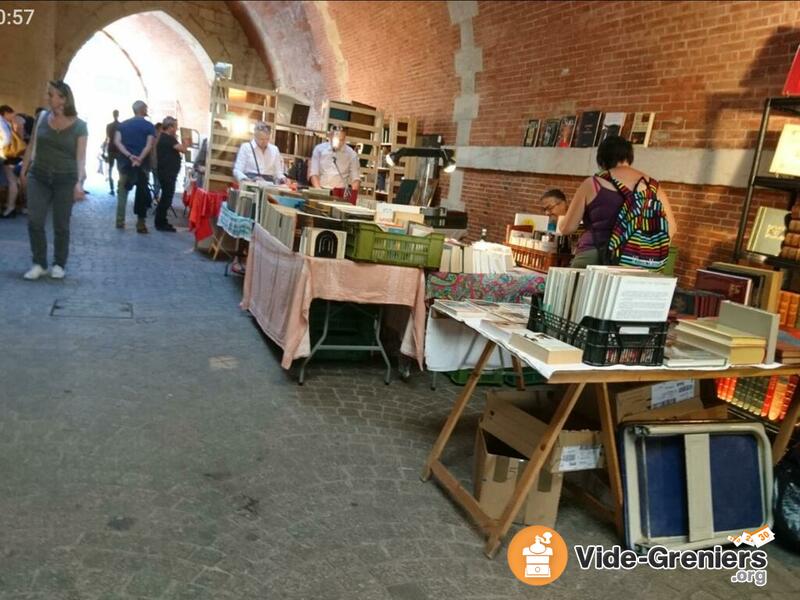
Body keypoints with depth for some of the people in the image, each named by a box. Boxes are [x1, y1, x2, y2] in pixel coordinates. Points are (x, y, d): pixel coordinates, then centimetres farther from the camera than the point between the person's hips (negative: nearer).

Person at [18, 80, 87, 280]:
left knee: (61, 225, 4)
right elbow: (32, 147, 8)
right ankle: (39, 263, 8)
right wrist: (24, 171, 9)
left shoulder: (79, 126, -6)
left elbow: (81, 157, -11)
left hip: (65, 180, -3)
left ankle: (59, 264, 18)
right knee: (34, 221, -4)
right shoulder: (42, 118, 2)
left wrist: (79, 182, -22)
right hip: (39, 177, 3)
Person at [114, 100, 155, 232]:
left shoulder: (122, 124, 8)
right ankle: (140, 223, 1)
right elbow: (149, 146, -15)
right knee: (142, 192, 2)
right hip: (141, 163, -3)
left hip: (124, 161, 3)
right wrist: (139, 159, -20)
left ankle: (120, 221, 13)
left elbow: (117, 141, -5)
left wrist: (129, 155, -13)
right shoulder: (149, 126, -1)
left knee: (122, 191, 12)